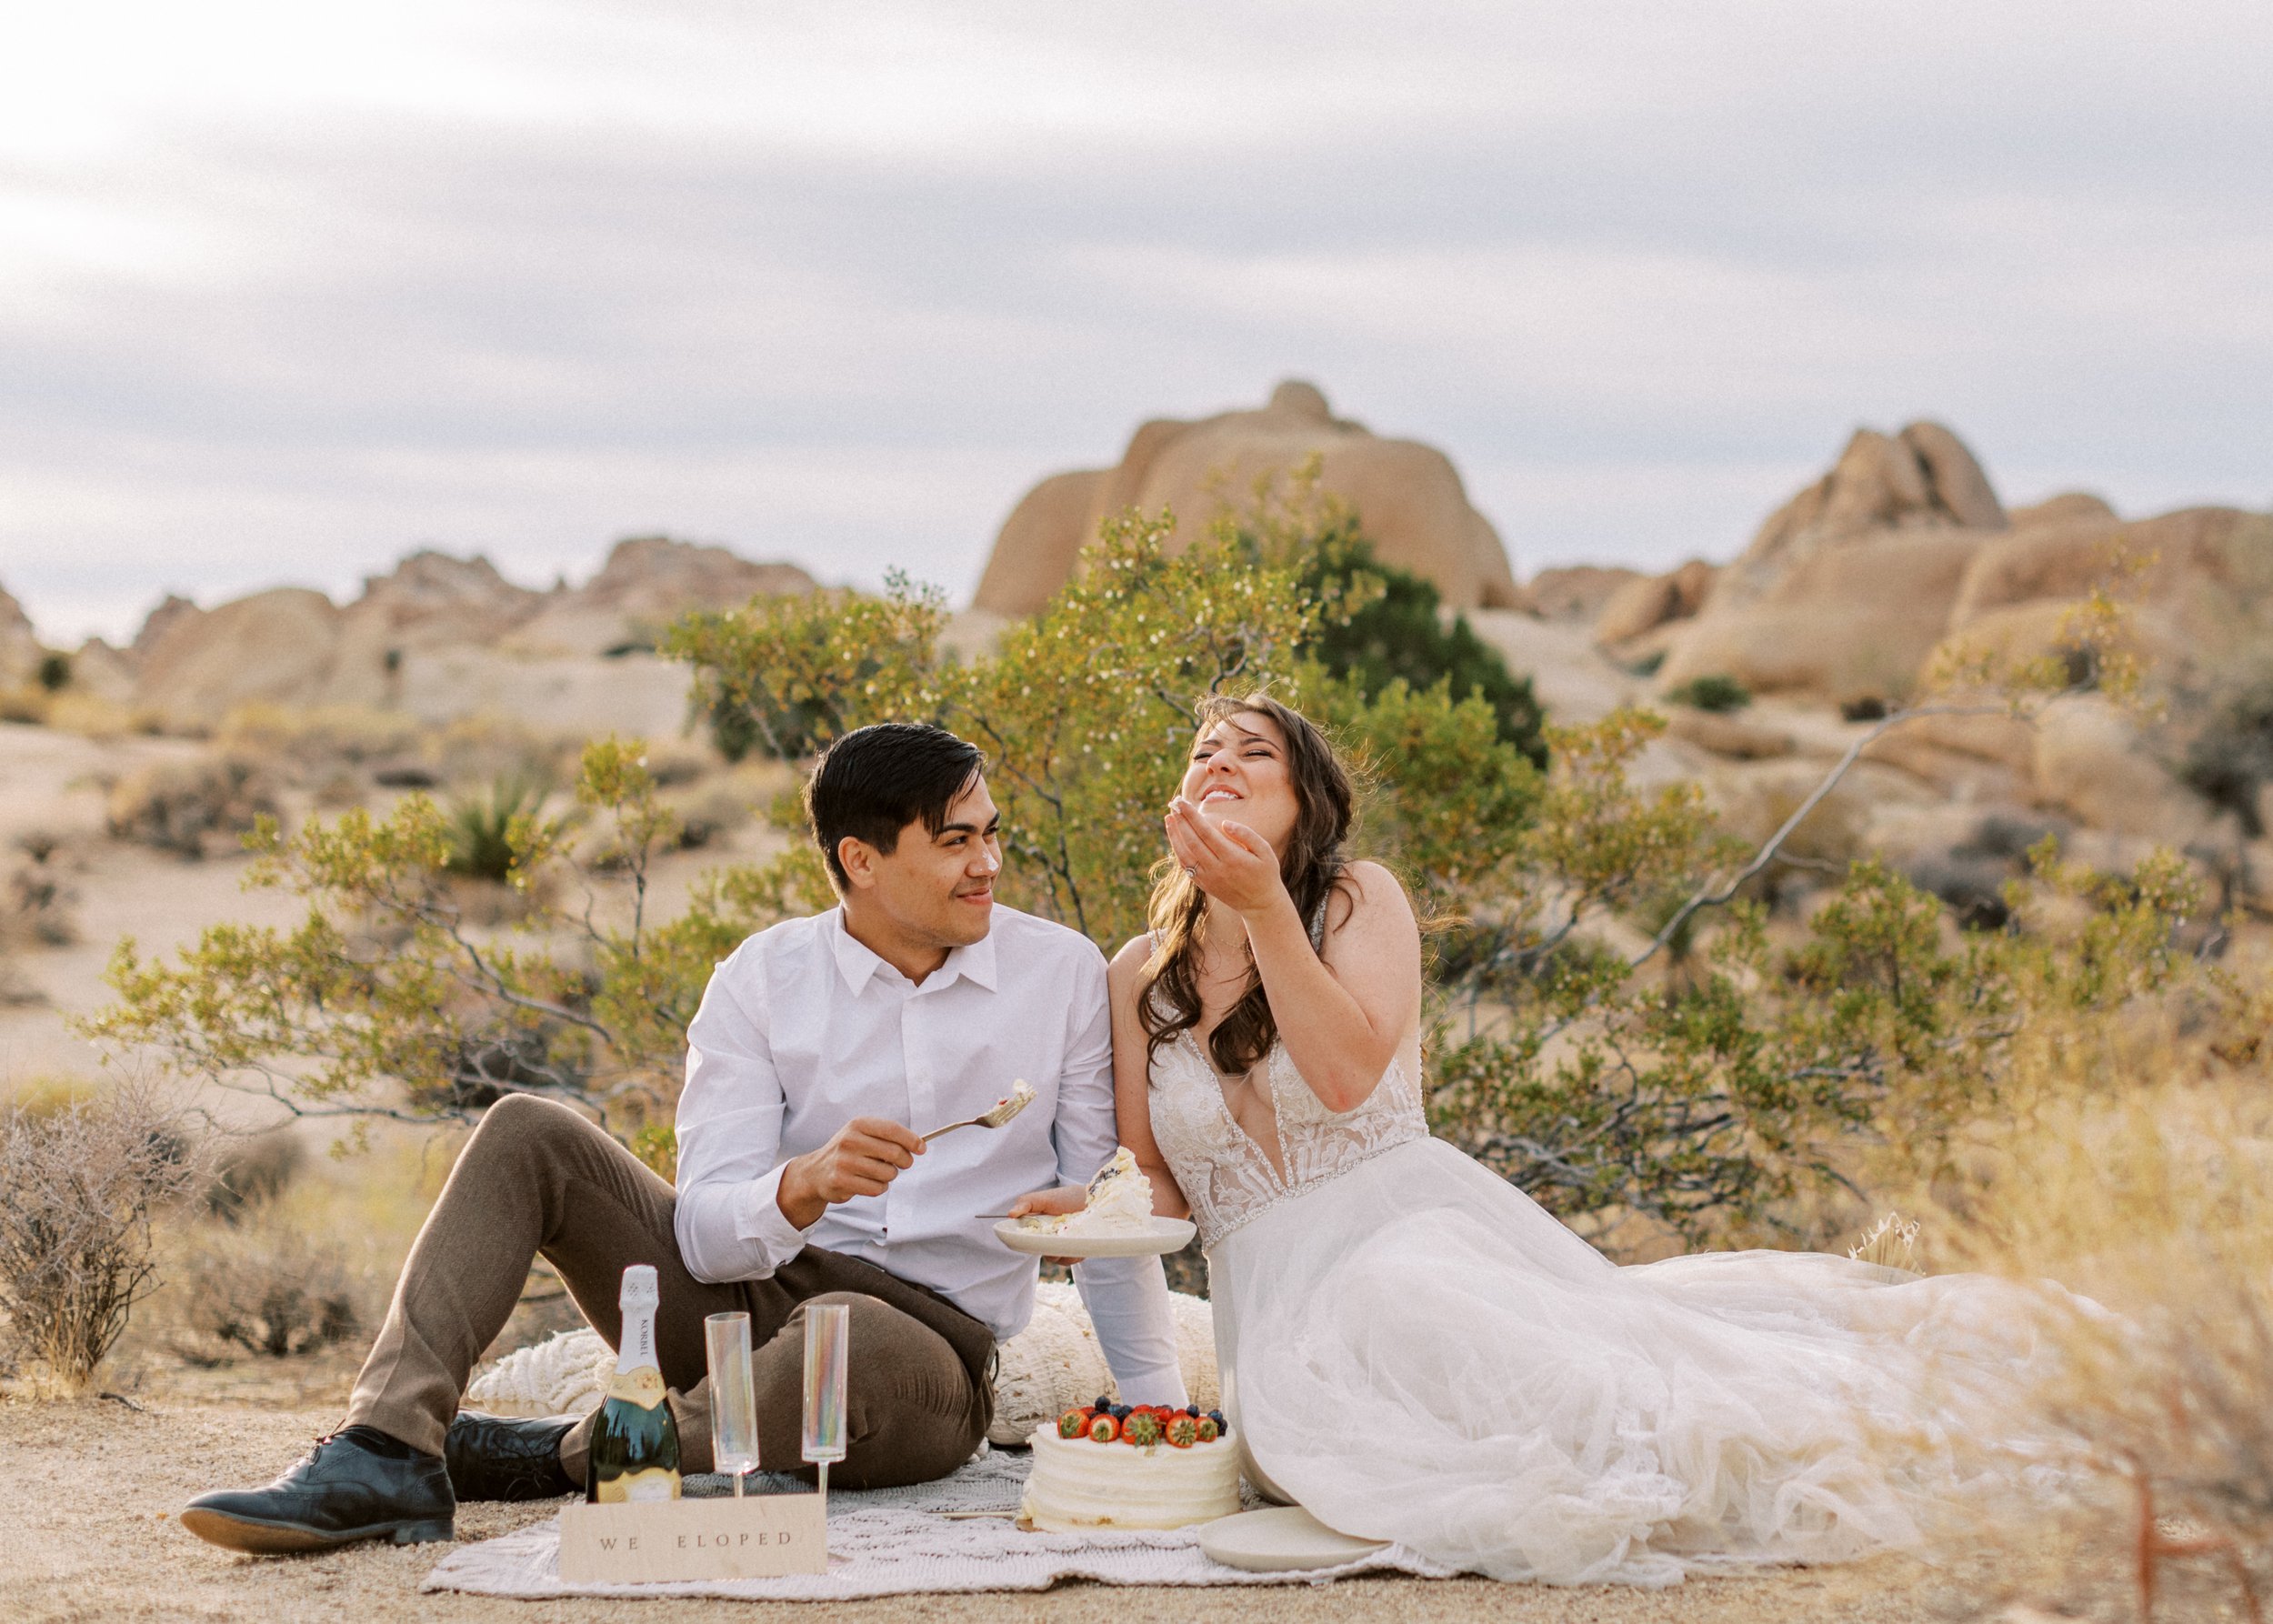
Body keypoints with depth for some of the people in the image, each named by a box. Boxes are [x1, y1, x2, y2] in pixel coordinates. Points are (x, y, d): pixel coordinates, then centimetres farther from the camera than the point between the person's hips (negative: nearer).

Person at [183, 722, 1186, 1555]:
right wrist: (803, 1187, -32)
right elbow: (705, 1235, -10)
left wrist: (1164, 1414, -7)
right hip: (747, 1295, 3)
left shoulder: (1064, 974, -1)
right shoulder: (763, 981, 0)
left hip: (926, 1342, -2)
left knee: (847, 1341, -41)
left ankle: (558, 1456, -19)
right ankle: (389, 1453, -25)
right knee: (525, 1135, -12)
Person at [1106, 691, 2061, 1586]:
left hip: (1420, 1226, -2)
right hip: (1275, 1303, 2)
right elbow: (1151, 1175, 15)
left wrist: (1263, 904, -17)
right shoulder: (1141, 975, 13)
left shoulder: (1357, 900, 6)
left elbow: (1347, 1072, -12)